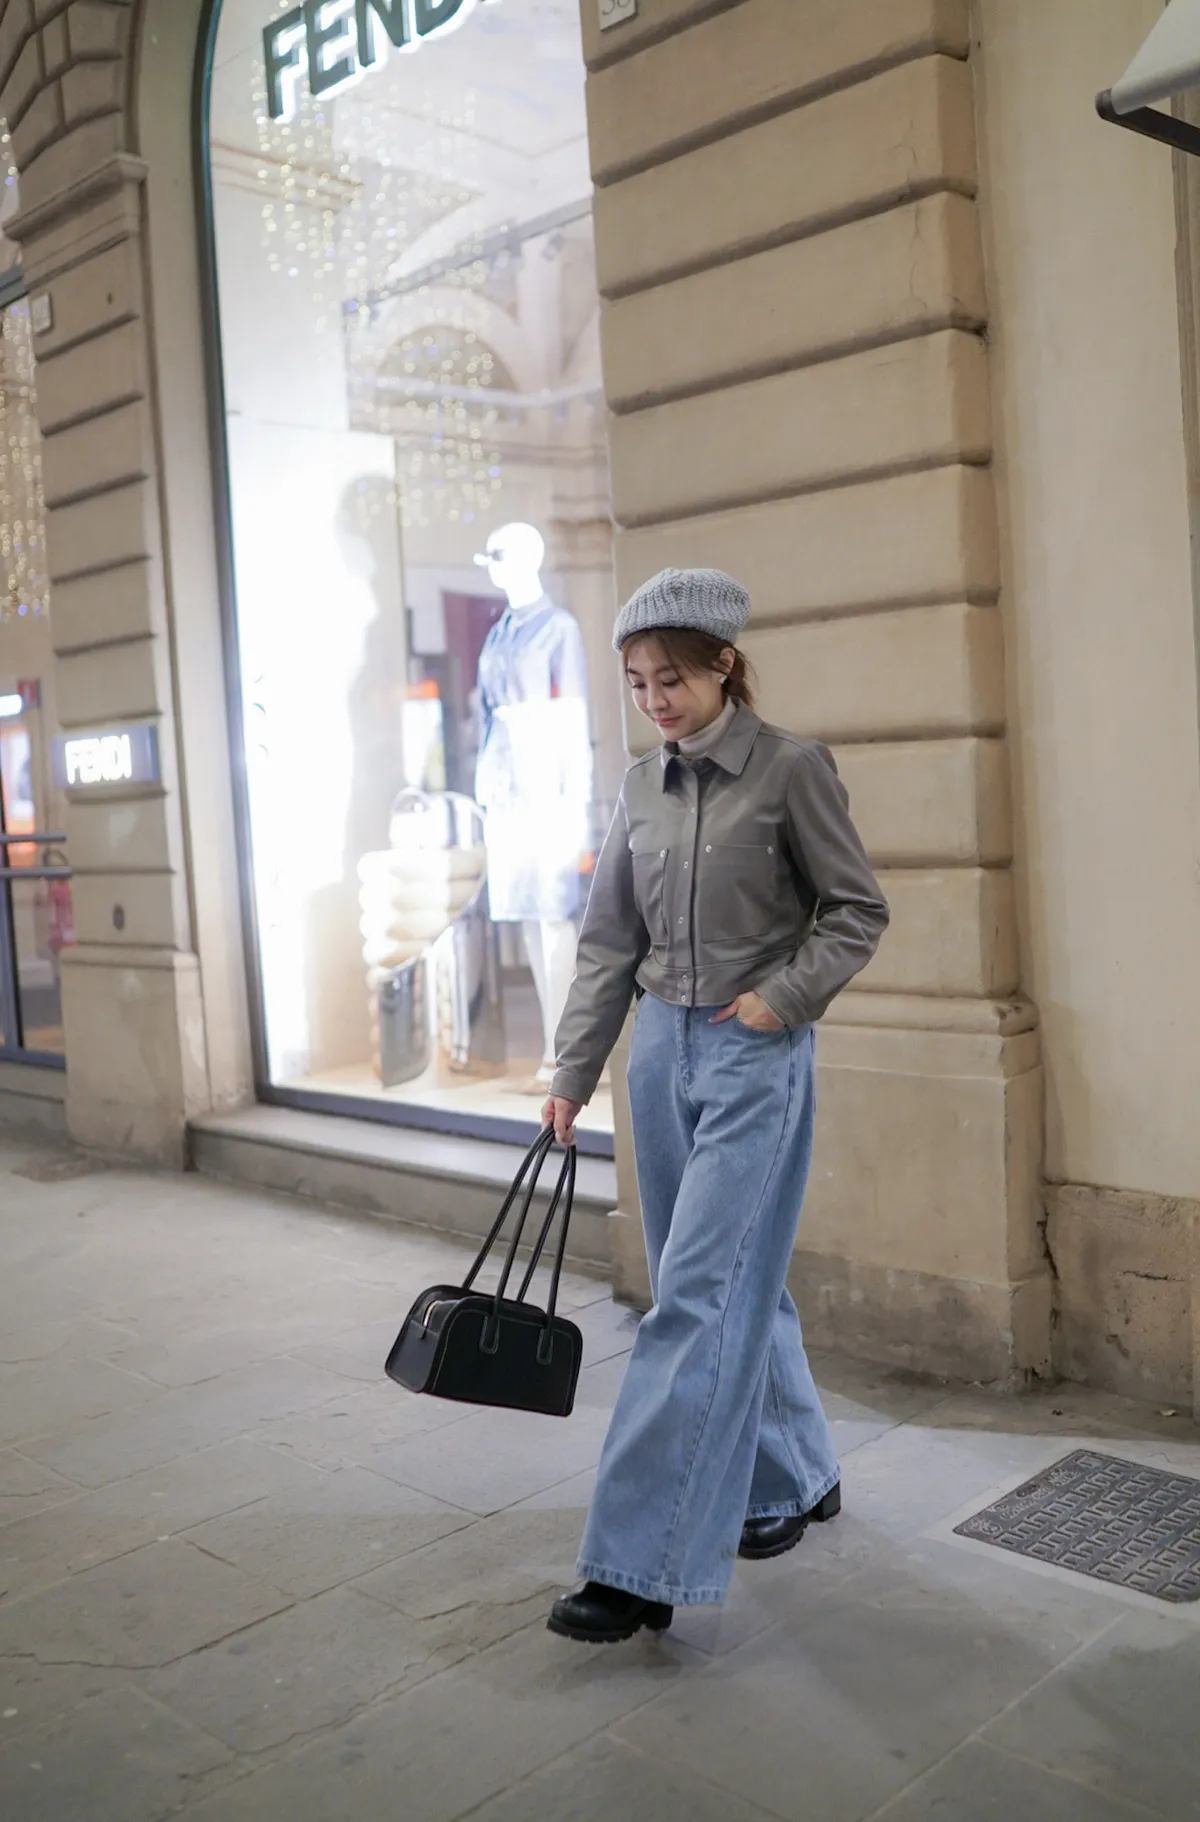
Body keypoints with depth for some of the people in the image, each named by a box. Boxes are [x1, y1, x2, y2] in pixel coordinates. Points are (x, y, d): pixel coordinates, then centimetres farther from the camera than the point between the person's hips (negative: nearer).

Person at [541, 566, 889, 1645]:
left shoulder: (792, 768, -8)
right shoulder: (644, 786, 8)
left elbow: (858, 911, -4)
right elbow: (610, 941, 9)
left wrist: (782, 997, -14)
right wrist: (573, 1075, 7)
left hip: (754, 1059, -6)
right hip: (664, 1049, 6)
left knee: (697, 1297, -8)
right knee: (738, 1281, 16)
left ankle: (640, 1567, -3)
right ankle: (795, 1478, 35)